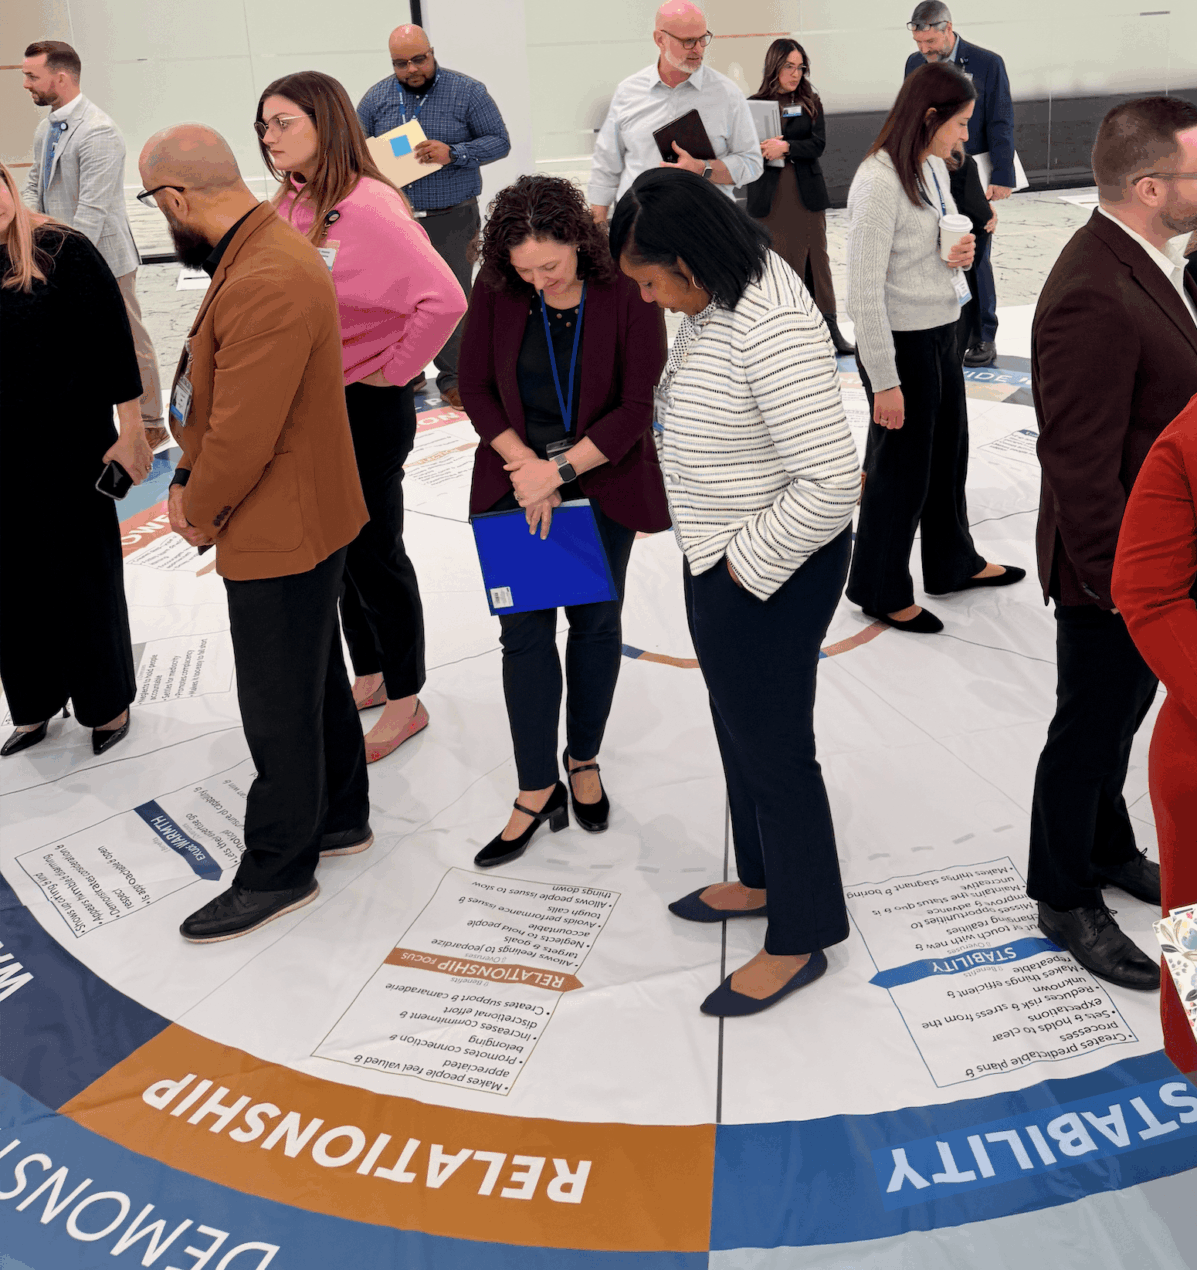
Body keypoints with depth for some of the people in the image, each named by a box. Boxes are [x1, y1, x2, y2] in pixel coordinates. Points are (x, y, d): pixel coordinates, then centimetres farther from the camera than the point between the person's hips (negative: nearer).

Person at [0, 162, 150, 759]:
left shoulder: (62, 251, -10)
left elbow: (113, 339, -9)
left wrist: (130, 429, -11)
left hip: (70, 449, -4)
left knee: (84, 575, 9)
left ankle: (108, 703, 28)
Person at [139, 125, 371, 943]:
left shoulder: (267, 284, -28)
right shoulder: (264, 250, 7)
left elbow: (243, 435, -28)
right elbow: (211, 392, 12)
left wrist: (202, 514, -11)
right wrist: (188, 482, 4)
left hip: (281, 533, -10)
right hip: (292, 524, 10)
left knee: (279, 708, 4)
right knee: (316, 680, 22)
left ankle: (278, 872, 20)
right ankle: (341, 816, 40)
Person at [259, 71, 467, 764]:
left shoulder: (369, 207, -20)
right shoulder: (290, 205, 4)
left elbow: (445, 299, -29)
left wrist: (394, 370, -19)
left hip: (369, 406, -8)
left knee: (375, 552, 3)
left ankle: (405, 701, 20)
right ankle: (369, 677, 36)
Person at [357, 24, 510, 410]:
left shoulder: (467, 92, -3)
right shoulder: (376, 98, 6)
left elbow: (499, 141, -5)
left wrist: (452, 153, -20)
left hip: (452, 221, -3)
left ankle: (452, 378, 12)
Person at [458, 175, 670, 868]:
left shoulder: (627, 293, -16)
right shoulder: (496, 293, -9)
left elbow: (636, 407, -15)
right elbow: (475, 388, -2)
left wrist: (560, 469, -20)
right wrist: (526, 466, -14)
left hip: (604, 481, -1)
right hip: (518, 483, 1)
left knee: (596, 622, 11)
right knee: (526, 631, 1)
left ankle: (585, 760, 32)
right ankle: (538, 789, 12)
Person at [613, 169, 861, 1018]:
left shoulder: (773, 334, -29)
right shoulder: (719, 298, 3)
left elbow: (831, 486, -30)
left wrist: (744, 565, -19)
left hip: (772, 572, -10)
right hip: (722, 561, 10)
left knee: (774, 749, 5)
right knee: (739, 730, 23)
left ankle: (801, 939, 24)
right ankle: (764, 879, 45)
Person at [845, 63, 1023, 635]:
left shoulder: (935, 167, 7)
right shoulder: (878, 182, -21)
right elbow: (865, 291, -22)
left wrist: (960, 253, -3)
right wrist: (885, 382, -21)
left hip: (942, 334, 9)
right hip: (902, 344, -9)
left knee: (948, 456, 22)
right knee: (900, 471, 6)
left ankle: (953, 563, 42)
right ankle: (881, 590, 26)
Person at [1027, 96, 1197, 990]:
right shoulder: (1093, 298, -30)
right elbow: (1080, 465, -28)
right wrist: (1117, 582, -23)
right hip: (1116, 570, -9)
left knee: (1123, 712, 26)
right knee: (1091, 732, 10)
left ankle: (1108, 849, 48)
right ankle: (1067, 901, 31)